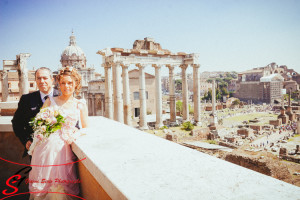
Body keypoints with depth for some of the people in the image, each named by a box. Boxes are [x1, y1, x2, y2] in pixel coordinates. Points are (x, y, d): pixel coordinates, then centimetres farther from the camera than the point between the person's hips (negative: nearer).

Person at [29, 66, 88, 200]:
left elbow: (85, 128, 13)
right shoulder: (50, 101, 11)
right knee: (43, 181, -2)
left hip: (65, 147, 0)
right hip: (47, 144, 0)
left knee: (61, 185, -4)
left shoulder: (80, 105, 10)